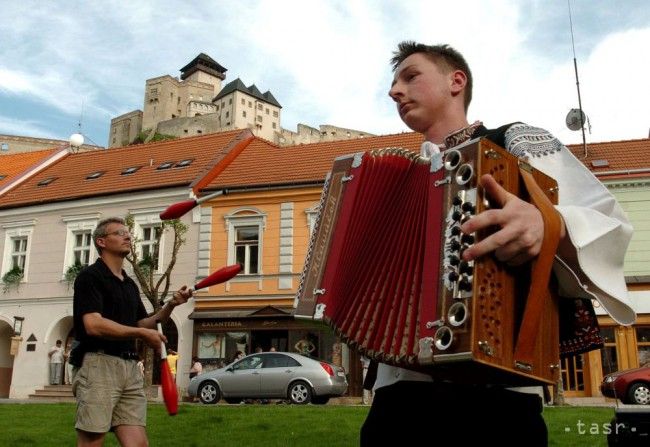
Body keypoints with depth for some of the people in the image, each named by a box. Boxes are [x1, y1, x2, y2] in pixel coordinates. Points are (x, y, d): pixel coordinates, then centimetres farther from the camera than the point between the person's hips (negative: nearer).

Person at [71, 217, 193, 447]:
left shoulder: (130, 284, 20)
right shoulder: (90, 276, -3)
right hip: (99, 364, -7)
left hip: (131, 368, 7)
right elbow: (93, 325, -16)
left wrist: (170, 305, 5)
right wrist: (143, 334, -12)